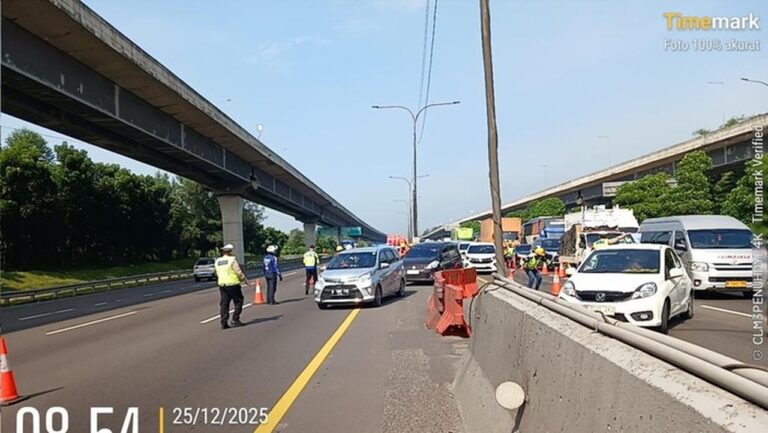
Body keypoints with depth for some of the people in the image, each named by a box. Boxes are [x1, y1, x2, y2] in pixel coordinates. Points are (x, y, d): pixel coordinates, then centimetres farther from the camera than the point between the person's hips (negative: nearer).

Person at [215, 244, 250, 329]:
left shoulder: (217, 261, 11)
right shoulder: (232, 260, -10)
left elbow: (217, 274, 15)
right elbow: (239, 272, -12)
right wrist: (246, 280, -1)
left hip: (222, 285, 6)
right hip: (233, 285, -6)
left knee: (224, 304, 8)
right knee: (238, 302, 6)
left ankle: (224, 323, 6)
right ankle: (235, 320, 1)